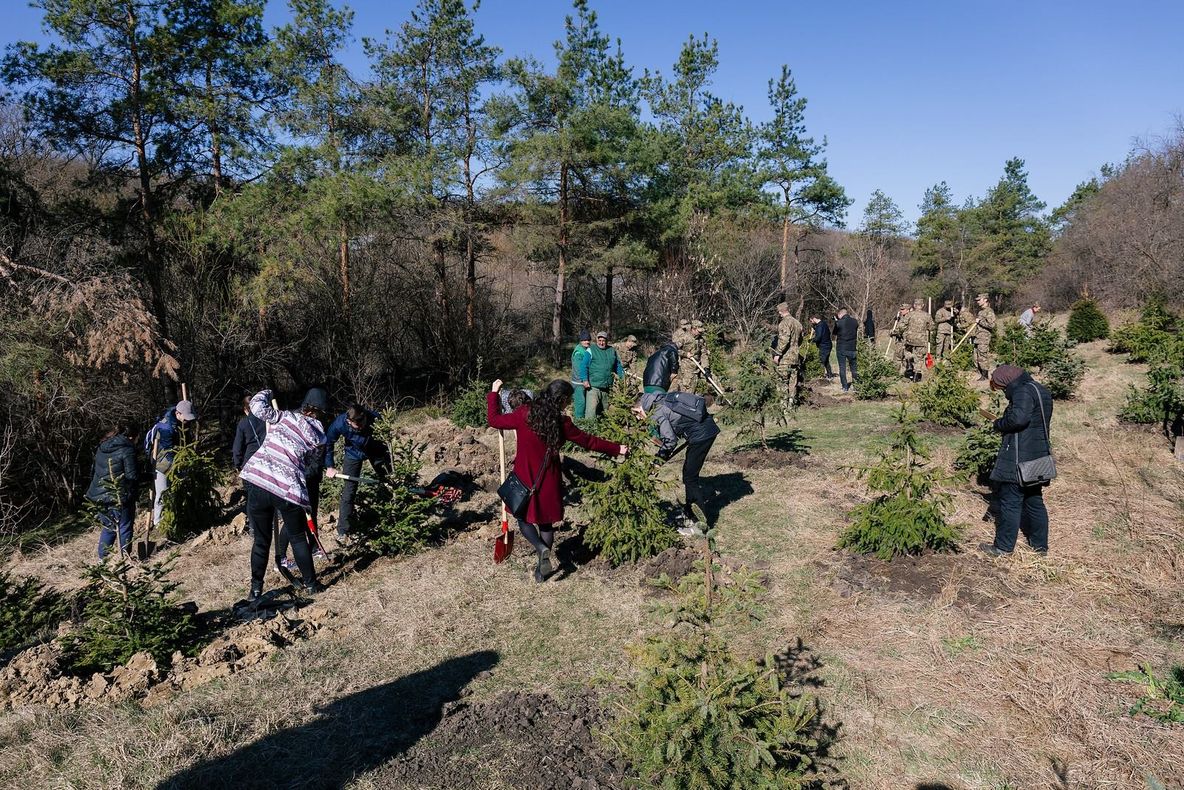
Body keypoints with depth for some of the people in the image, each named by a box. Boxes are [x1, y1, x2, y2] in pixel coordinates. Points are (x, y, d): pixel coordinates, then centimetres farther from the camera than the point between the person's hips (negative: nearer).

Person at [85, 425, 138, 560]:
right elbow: (132, 476, -15)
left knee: (107, 528, 17)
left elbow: (93, 473, 18)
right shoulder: (127, 450, -11)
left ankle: (102, 558, 21)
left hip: (101, 496, 6)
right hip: (120, 497, -6)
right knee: (125, 528, 6)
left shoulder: (101, 449, 11)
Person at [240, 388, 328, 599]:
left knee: (261, 539, 15)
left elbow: (257, 405, -2)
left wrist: (267, 393, 18)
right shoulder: (319, 439, 10)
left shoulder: (286, 417, 5)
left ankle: (256, 589, 22)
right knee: (298, 538, 19)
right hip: (289, 490, 0)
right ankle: (310, 583, 27)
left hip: (259, 483, 0)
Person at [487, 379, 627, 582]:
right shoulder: (562, 424, -14)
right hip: (549, 482, 1)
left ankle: (542, 549, -9)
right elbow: (589, 441, -4)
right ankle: (541, 569, 24)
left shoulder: (524, 414, -15)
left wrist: (493, 394, 9)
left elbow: (494, 420, -4)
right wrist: (617, 449, 10)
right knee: (546, 523, 18)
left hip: (525, 480, 0)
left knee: (525, 519, 17)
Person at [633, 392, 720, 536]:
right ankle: (689, 513, 32)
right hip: (708, 428, 10)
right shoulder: (663, 401, 16)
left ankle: (699, 524, 0)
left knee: (690, 477, -3)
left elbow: (670, 441, -15)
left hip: (701, 435, -10)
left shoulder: (657, 414, -11)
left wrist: (660, 458, -3)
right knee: (688, 473, 20)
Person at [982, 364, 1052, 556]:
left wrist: (998, 424, -11)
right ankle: (1040, 545, 26)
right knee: (1034, 501, 17)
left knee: (1010, 502, -3)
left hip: (1019, 459, -10)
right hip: (1037, 458, 10)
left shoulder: (1024, 391, -14)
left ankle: (1003, 546, 3)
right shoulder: (1040, 390, 17)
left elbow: (1018, 418, -29)